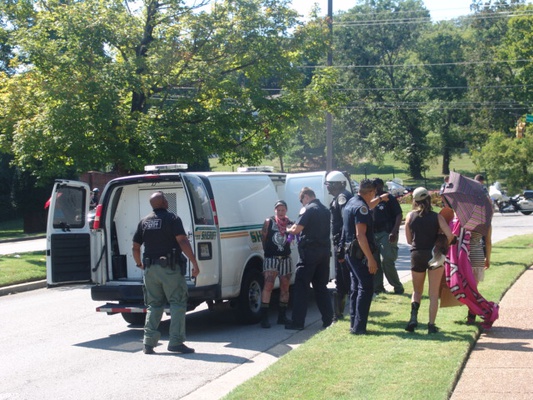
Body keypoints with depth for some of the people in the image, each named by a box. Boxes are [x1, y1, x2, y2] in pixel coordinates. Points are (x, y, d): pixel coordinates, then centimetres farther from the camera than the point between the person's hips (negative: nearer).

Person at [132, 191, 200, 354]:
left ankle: (148, 343, 8)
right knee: (178, 304, 1)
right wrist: (194, 263, -16)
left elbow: (135, 247, 13)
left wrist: (140, 264, 29)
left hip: (150, 268, 5)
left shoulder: (144, 221, 11)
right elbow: (182, 241, -16)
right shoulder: (172, 218, -5)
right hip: (170, 268, -5)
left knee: (154, 305, 13)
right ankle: (176, 342, -5)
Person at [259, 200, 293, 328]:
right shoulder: (269, 222, 0)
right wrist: (267, 249, 0)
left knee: (285, 288, 9)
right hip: (271, 258, -4)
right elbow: (263, 237, 1)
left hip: (285, 259, 4)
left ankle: (282, 316, 19)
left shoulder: (290, 224, 6)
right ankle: (264, 317, -15)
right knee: (268, 286, -14)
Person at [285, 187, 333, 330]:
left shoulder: (308, 209, -10)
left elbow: (296, 229, -17)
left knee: (300, 286, -3)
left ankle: (298, 322, -5)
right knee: (321, 286, 15)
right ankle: (328, 319, 14)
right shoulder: (325, 210, 16)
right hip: (324, 251, 8)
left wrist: (287, 230, 5)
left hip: (309, 251, -8)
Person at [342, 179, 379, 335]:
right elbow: (360, 235, -25)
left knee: (356, 287, 16)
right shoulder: (361, 207, -19)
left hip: (351, 252, 11)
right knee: (366, 288, -8)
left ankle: (354, 323, 21)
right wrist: (370, 259, -26)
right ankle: (359, 327, -10)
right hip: (360, 253, -11)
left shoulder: (352, 202, 11)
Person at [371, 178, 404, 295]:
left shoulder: (389, 198, -4)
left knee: (386, 261, -13)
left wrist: (394, 232, -19)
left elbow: (399, 215, -9)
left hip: (387, 233, -7)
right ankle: (377, 287, 16)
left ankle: (398, 287, -1)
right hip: (374, 233, 7)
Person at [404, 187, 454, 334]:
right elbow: (450, 235, -12)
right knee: (434, 293, 9)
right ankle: (431, 325, 4)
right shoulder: (437, 217, -2)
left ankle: (413, 316, -8)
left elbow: (409, 240, 5)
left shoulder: (410, 216, 1)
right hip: (435, 255, -1)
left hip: (417, 255, 1)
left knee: (417, 290, 17)